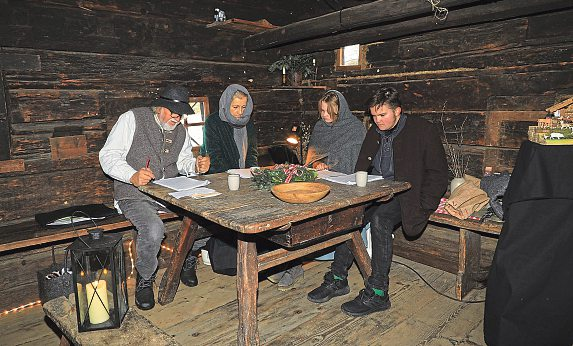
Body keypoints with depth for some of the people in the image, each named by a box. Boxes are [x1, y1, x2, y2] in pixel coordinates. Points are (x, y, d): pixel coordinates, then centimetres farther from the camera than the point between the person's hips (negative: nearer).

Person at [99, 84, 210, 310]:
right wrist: (133, 176, -27)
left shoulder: (180, 131, 13)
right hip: (134, 195, -5)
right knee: (153, 229, -33)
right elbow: (108, 156, -9)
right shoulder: (132, 119, -5)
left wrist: (196, 166, -3)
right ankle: (145, 279, -2)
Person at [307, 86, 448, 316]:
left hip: (404, 194, -5)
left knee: (380, 218, -33)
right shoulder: (374, 132, 15)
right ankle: (338, 279, -12)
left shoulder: (422, 130, -2)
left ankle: (377, 293, -24)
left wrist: (421, 207, -14)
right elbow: (361, 169, 20)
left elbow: (438, 174, -3)